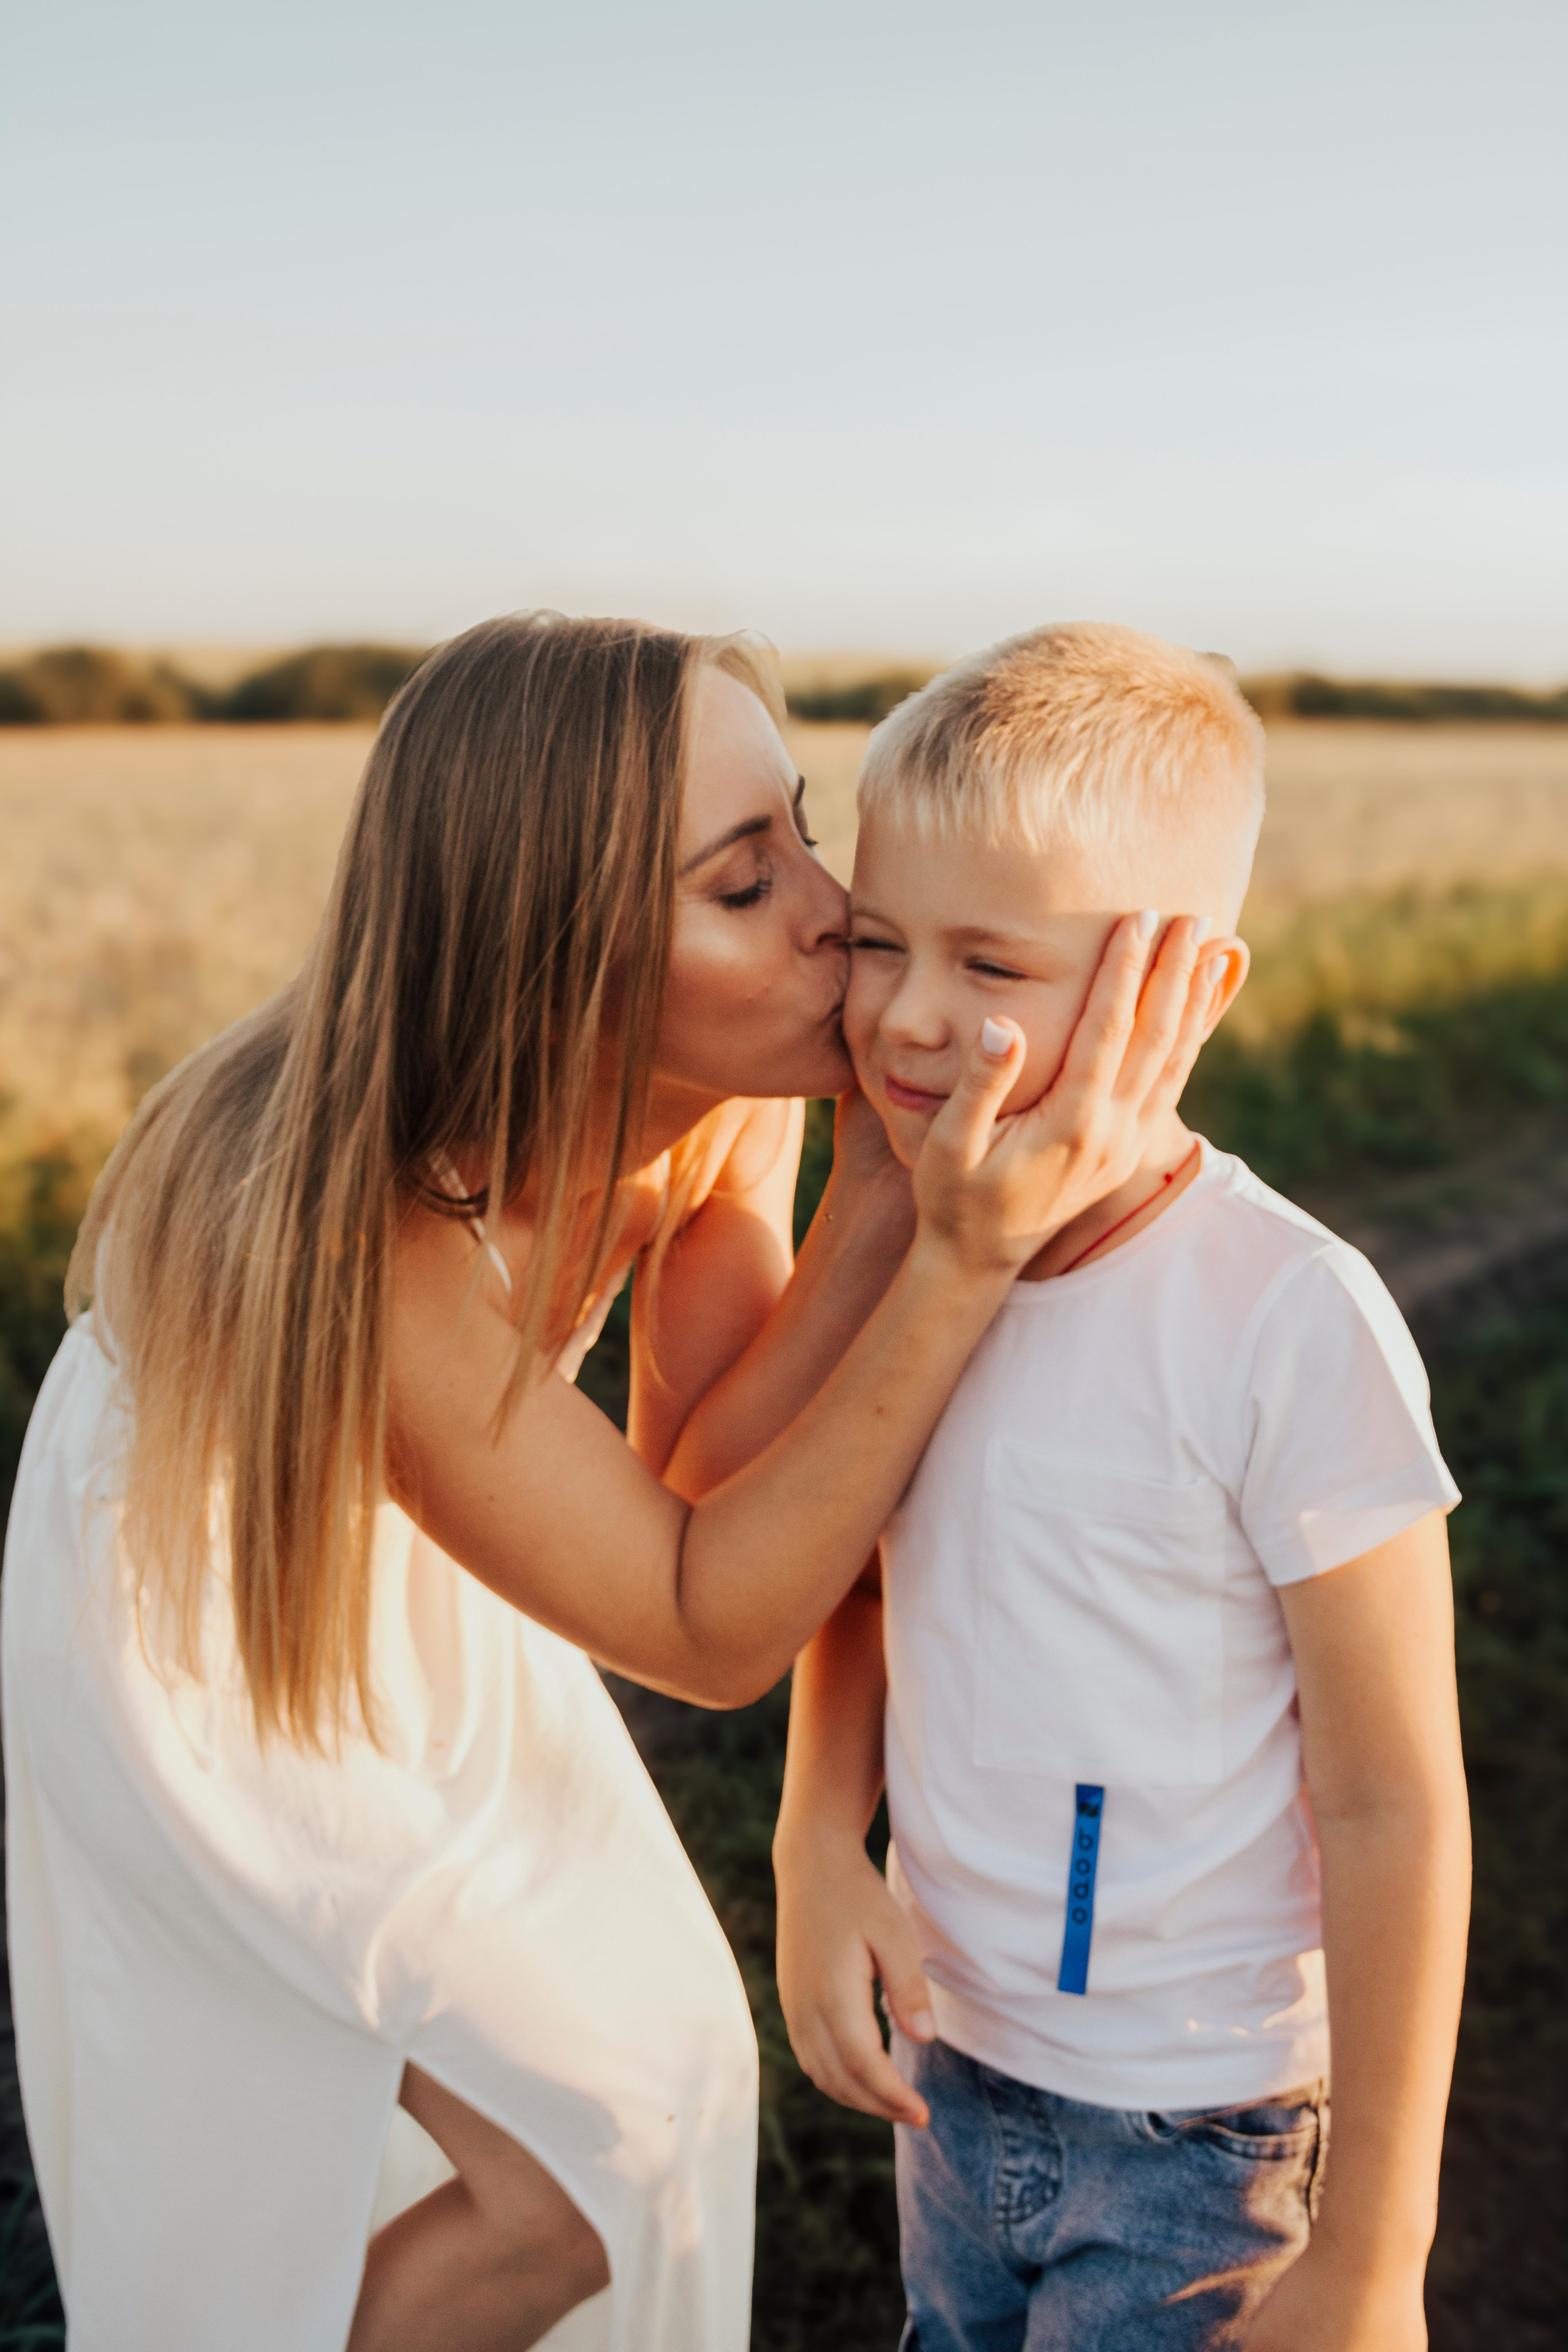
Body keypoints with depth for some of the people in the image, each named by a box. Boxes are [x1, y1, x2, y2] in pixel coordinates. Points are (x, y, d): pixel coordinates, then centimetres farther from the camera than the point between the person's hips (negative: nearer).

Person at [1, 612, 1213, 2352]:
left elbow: (699, 1468, -17)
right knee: (595, 2159, -4)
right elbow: (710, 1629, -31)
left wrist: (892, 1175, -30)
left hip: (411, 1561, 6)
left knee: (667, 2055, 13)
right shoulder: (335, 1224, -40)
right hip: (203, 1612, -6)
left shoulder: (714, 1092, -22)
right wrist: (968, 1256, -42)